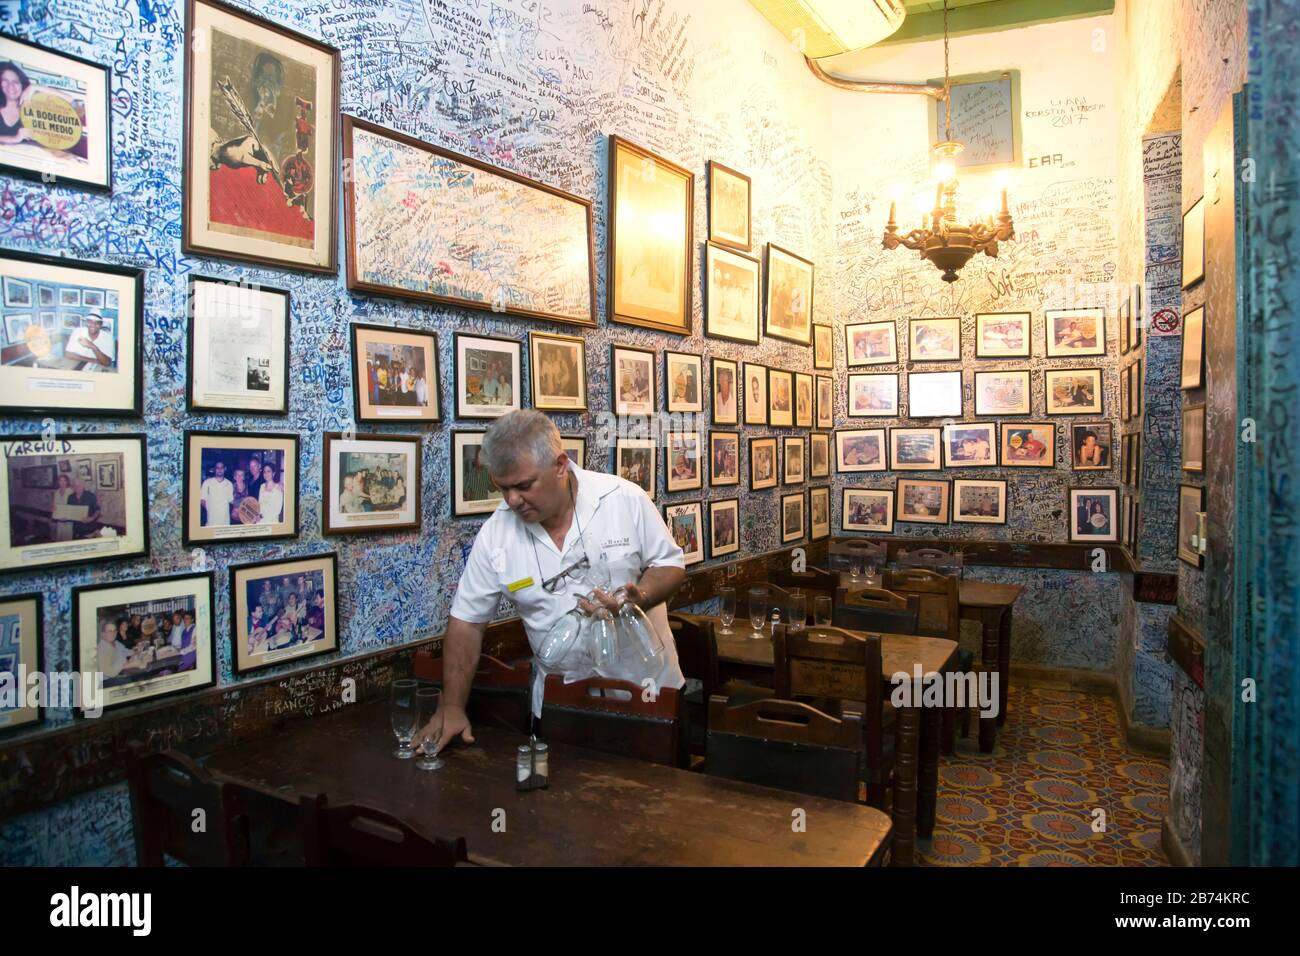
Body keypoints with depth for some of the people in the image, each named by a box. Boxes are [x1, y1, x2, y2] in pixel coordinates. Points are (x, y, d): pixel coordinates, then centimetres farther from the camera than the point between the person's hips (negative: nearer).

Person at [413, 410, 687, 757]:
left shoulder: (625, 499, -13)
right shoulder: (495, 533, -8)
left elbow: (670, 564, -3)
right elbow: (466, 621, -2)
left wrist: (638, 598, -24)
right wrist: (452, 708, -5)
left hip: (648, 688, -1)